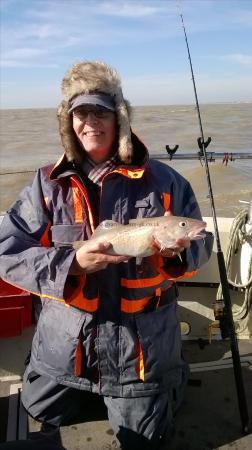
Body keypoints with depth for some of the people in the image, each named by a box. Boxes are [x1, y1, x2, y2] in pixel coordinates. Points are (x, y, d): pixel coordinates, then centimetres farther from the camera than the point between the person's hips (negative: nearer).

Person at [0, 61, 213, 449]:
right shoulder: (48, 185, -7)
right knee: (44, 415, 25)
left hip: (142, 343, -1)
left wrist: (178, 250, -26)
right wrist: (71, 263, -26)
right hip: (65, 340, 2)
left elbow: (201, 245, -2)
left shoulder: (162, 180, -8)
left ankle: (169, 376, 44)